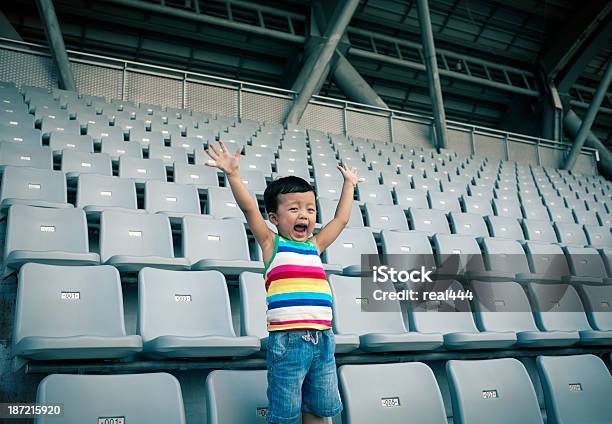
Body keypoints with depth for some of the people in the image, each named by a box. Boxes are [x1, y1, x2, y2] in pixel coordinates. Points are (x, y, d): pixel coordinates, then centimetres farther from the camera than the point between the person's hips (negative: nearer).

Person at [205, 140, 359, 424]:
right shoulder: (272, 244, 1)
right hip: (287, 340, -5)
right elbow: (249, 208, -11)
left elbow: (341, 219, 24)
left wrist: (348, 184, 32)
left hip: (322, 339, 5)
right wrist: (233, 174, -20)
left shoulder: (315, 246, 14)